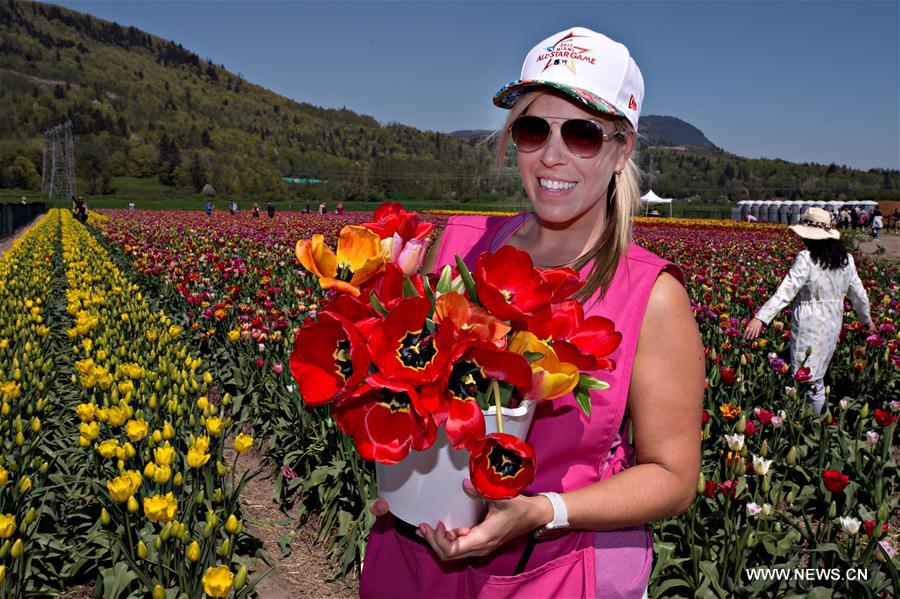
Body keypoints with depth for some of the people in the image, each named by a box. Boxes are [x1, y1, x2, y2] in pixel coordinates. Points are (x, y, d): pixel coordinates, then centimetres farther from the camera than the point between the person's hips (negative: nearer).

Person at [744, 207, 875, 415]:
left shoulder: (807, 259, -16)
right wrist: (867, 320, 30)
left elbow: (786, 291, -25)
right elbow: (859, 295, 13)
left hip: (809, 325, -7)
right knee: (818, 379, 18)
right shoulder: (846, 259, 4)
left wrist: (761, 318, -29)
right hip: (833, 325, 7)